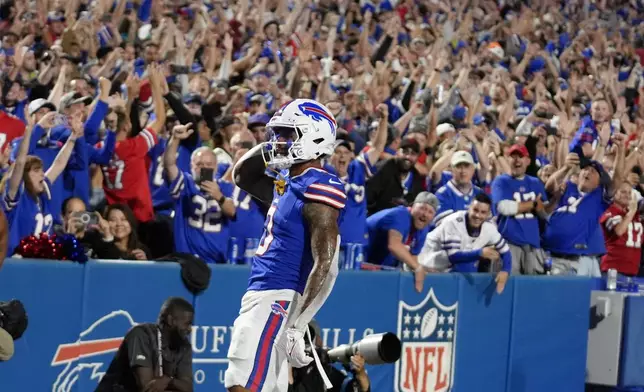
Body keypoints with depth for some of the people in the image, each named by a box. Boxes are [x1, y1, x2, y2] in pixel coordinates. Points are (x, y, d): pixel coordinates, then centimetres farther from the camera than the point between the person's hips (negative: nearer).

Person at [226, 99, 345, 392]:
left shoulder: (317, 190, -13)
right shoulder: (287, 184, 15)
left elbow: (325, 268, -19)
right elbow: (241, 176, 34)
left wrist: (296, 325, -25)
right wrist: (273, 143, 17)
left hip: (276, 301, -10)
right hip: (259, 296, 10)